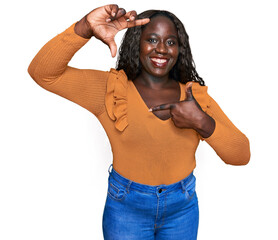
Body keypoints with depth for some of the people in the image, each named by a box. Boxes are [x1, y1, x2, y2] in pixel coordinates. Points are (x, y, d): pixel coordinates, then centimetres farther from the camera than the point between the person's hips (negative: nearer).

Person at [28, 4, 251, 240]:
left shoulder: (196, 95, -5)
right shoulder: (112, 89, -11)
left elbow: (241, 156, -7)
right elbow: (43, 73, -21)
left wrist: (202, 122, -24)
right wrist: (85, 28, -35)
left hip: (183, 207, 3)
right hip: (126, 208, -2)